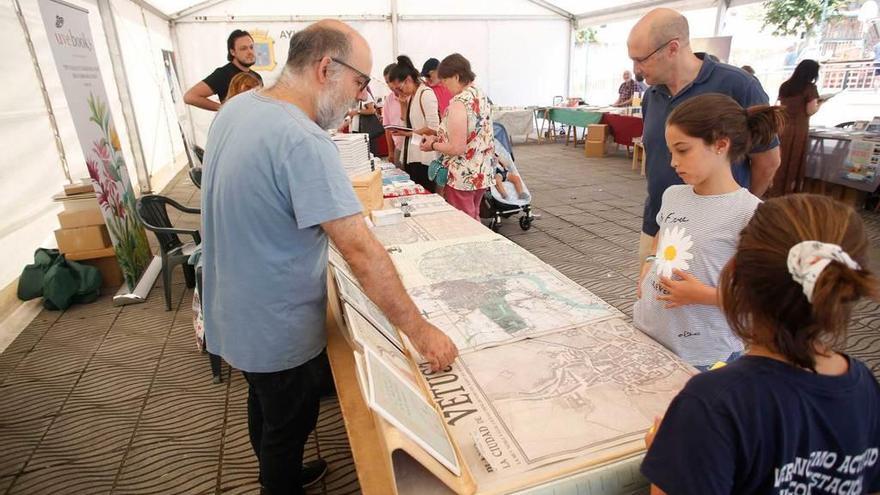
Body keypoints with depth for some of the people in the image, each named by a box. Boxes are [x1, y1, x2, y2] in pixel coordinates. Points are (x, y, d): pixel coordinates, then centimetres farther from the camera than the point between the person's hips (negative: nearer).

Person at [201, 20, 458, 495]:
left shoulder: (236, 108, -2)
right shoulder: (303, 142, -31)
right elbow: (361, 252, -33)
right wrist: (420, 331, -25)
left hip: (235, 310, 9)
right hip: (277, 330, -9)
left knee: (265, 408, 30)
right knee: (288, 426, 16)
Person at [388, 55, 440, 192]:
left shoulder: (426, 94, -11)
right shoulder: (410, 96, 14)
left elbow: (433, 128, -17)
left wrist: (409, 133, -13)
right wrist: (403, 104, 7)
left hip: (423, 157, -8)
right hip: (411, 155, 8)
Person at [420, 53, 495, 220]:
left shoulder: (459, 103, -21)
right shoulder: (481, 95, 7)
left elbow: (456, 148, -24)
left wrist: (433, 145, -7)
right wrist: (440, 138, 11)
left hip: (464, 177, -9)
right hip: (482, 173, 9)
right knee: (474, 220, 21)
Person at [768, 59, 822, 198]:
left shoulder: (784, 86, 9)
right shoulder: (810, 88, -7)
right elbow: (810, 111, -8)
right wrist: (819, 104, 10)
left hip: (782, 127, 5)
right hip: (798, 129, -5)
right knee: (794, 162, 4)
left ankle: (774, 191, 12)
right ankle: (788, 194, 8)